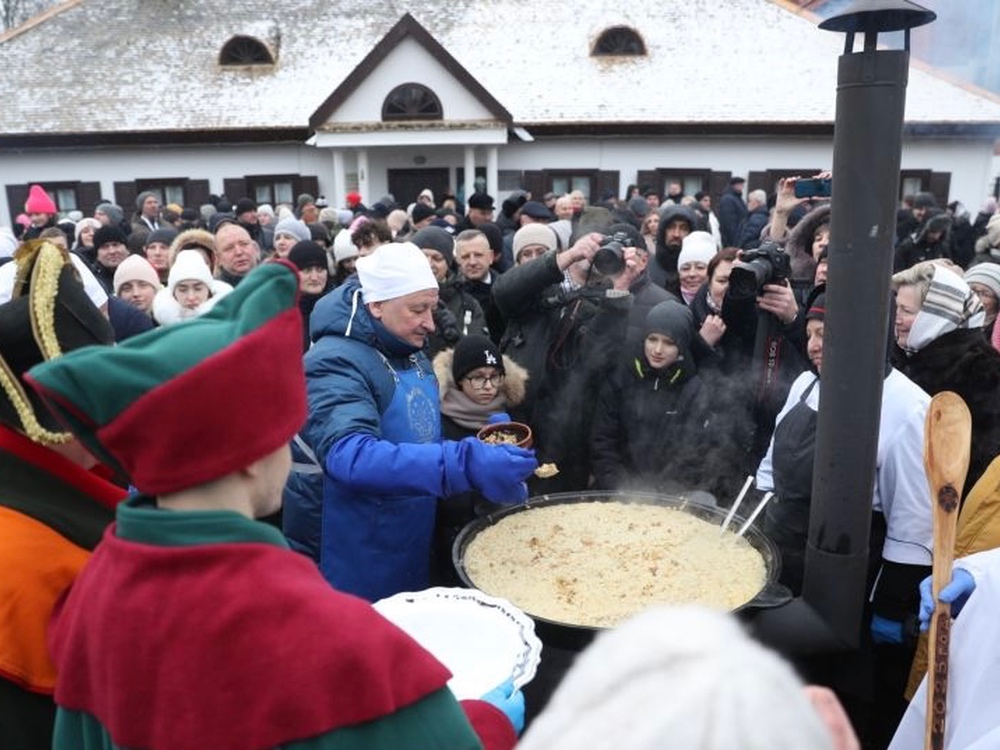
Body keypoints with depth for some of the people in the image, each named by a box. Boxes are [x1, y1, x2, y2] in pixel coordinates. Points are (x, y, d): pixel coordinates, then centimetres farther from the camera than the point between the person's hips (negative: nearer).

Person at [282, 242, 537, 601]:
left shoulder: (413, 355, 4)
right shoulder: (336, 362, -22)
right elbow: (350, 456, -38)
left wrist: (484, 445, -1)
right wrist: (466, 464, -45)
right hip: (347, 562, -8)